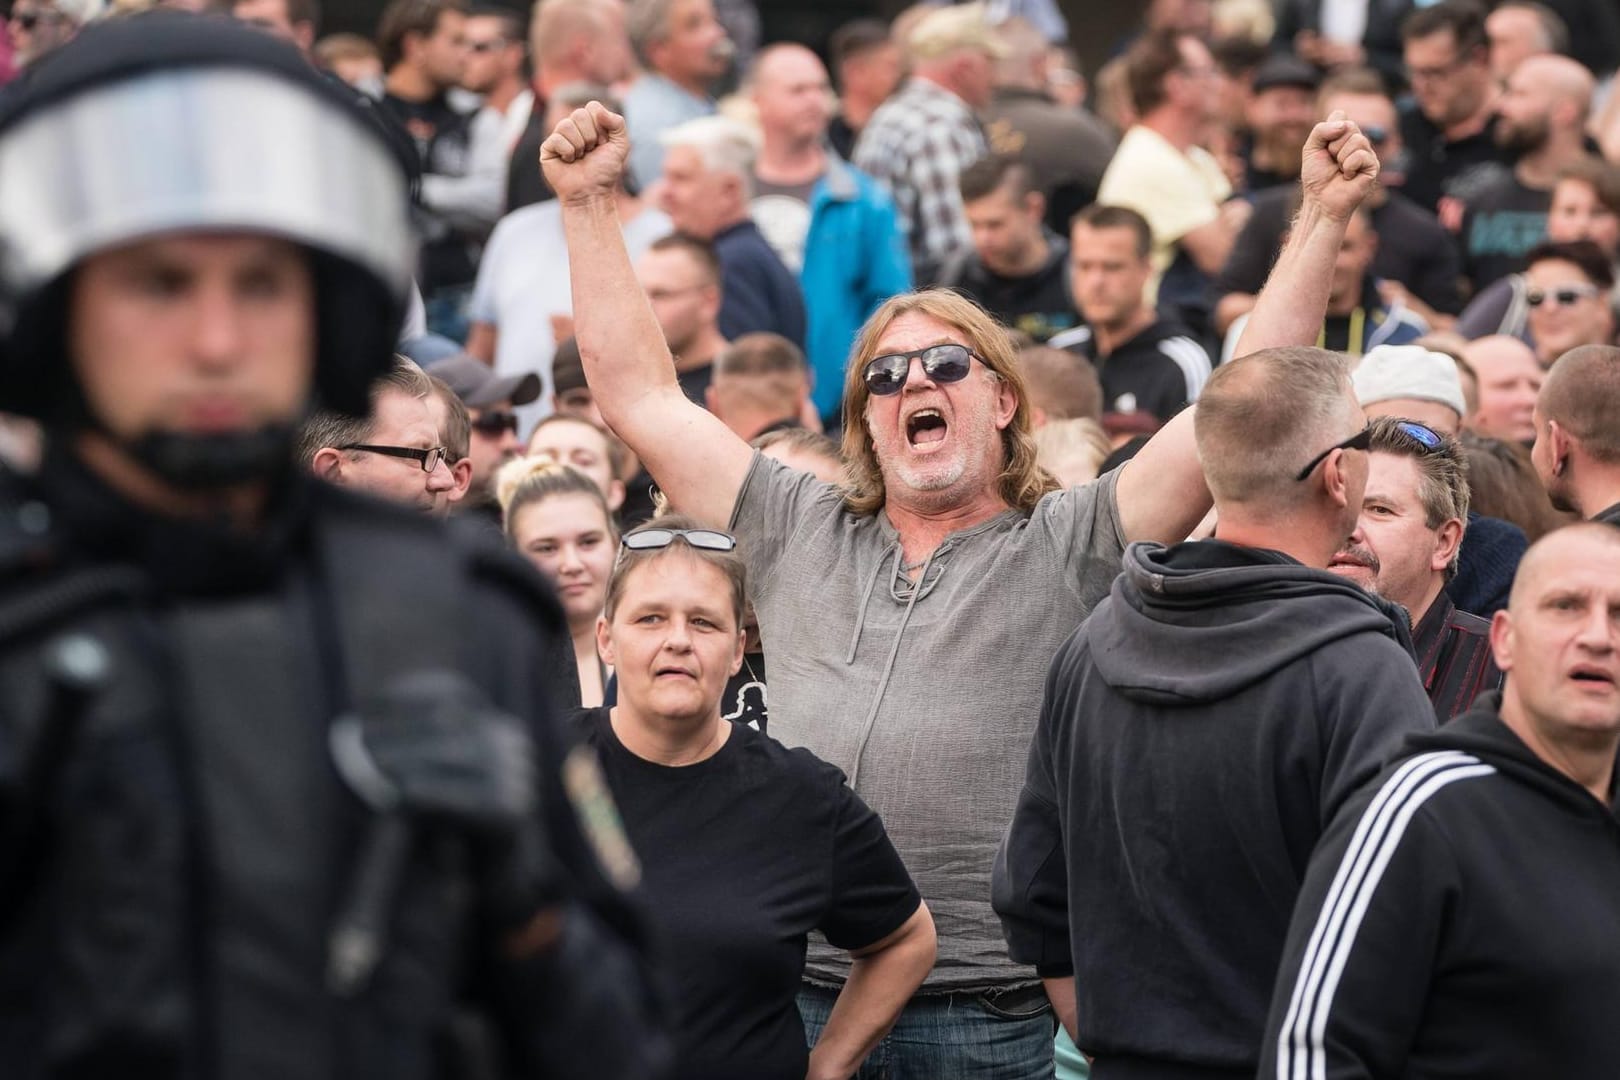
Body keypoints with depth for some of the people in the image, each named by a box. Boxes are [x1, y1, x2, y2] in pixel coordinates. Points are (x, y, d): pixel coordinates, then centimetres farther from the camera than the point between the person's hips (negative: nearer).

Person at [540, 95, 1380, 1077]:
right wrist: (587, 205, 12)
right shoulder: (799, 535, 14)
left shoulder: (1069, 548, 3)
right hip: (799, 991, 3)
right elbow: (637, 392, 15)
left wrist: (1323, 220, -11)